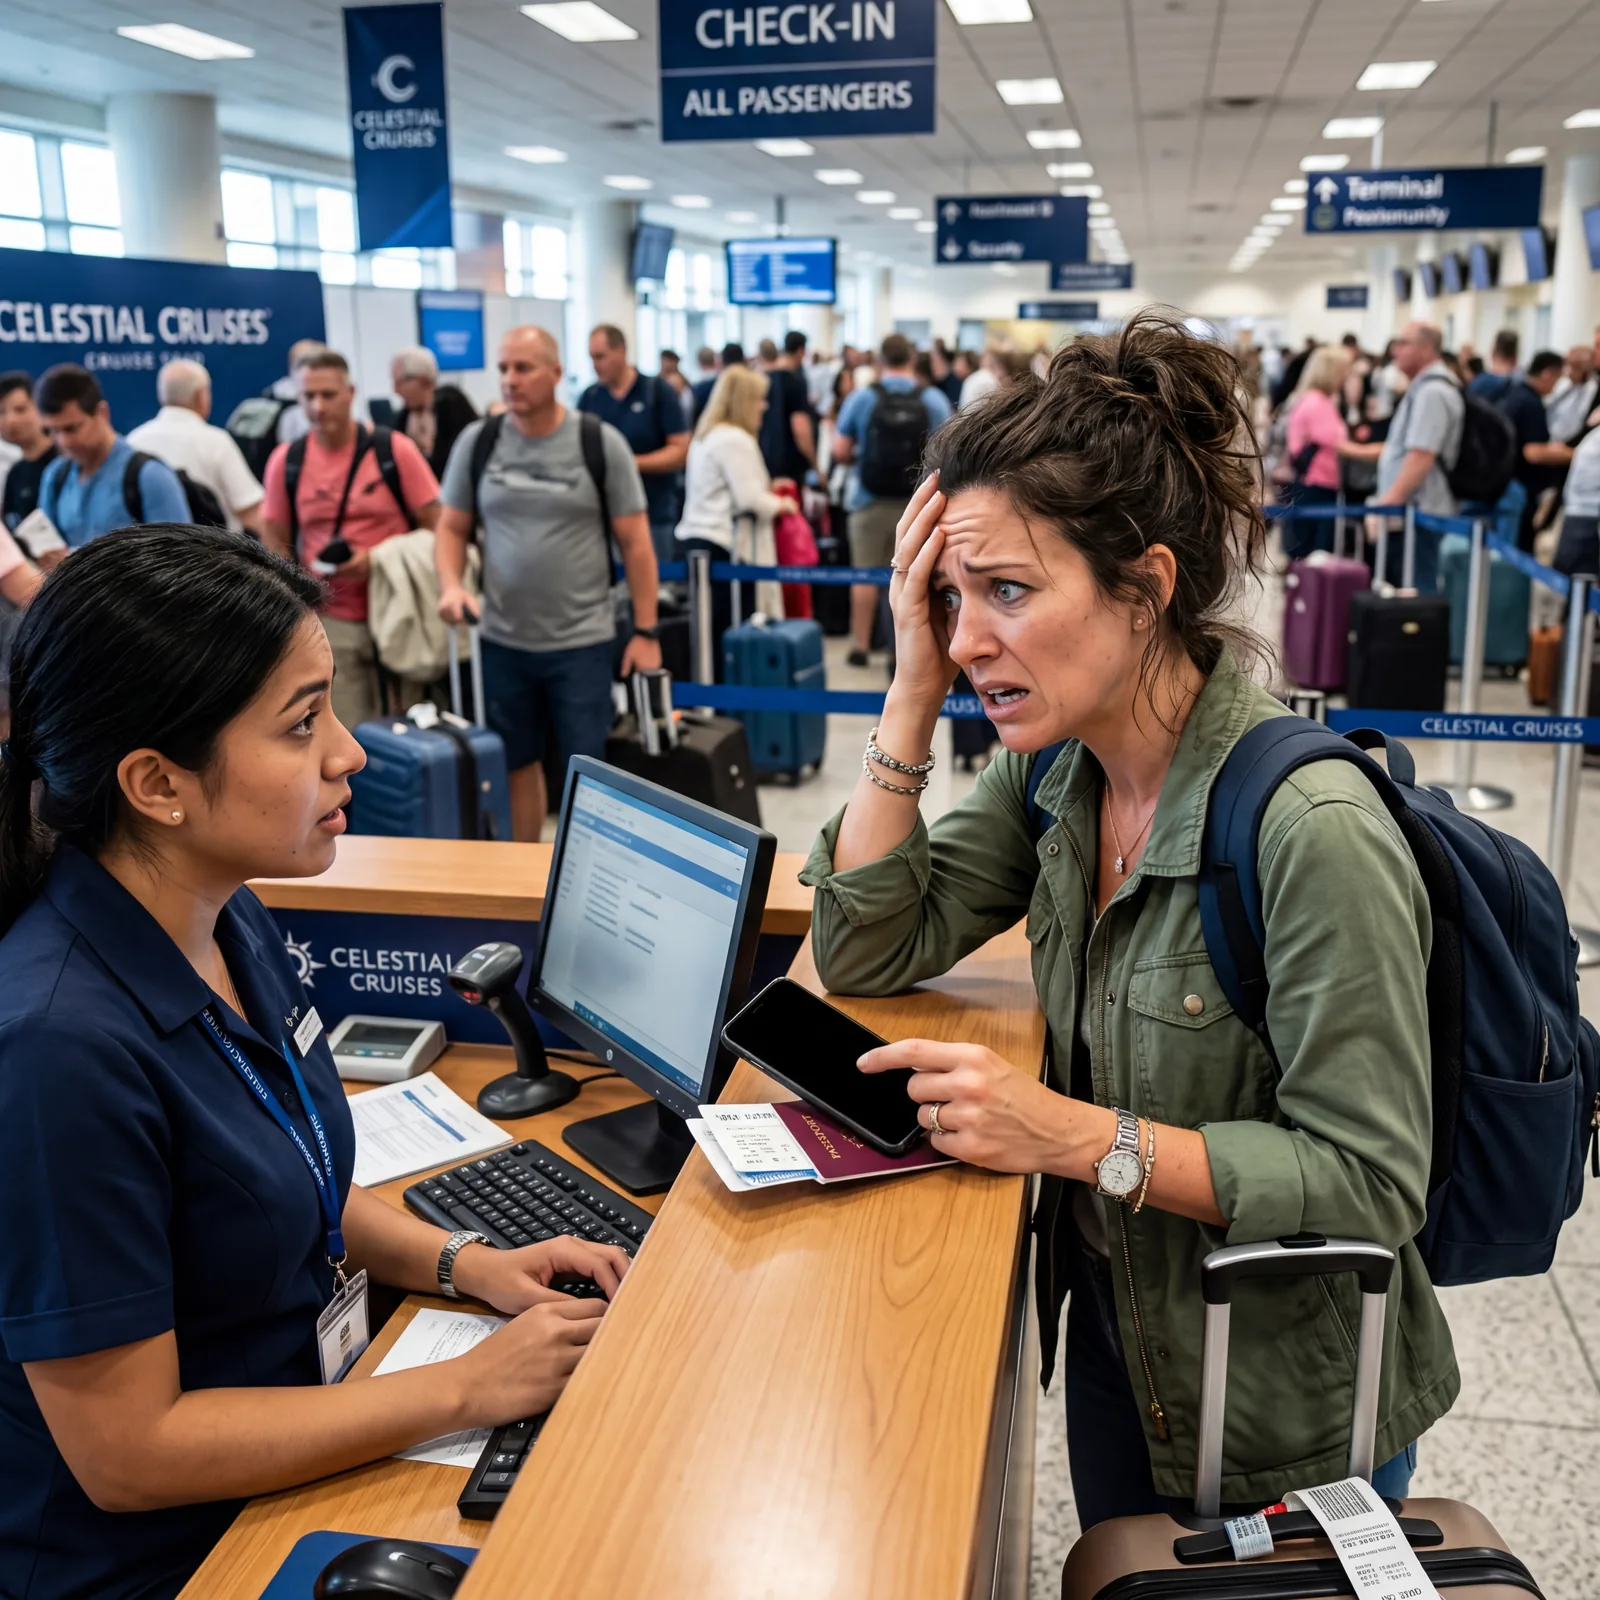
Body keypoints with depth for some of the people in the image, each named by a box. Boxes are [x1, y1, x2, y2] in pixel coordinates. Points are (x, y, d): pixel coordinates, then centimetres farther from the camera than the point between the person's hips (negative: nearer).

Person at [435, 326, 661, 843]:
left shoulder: (600, 442, -5)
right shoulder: (477, 441, 2)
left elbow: (636, 543, -3)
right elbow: (452, 528, 10)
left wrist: (645, 631, -6)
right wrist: (451, 586, -11)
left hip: (582, 641, -3)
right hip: (503, 640, 3)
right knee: (515, 765, 14)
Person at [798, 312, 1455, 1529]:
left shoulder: (1311, 835, -31)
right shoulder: (1057, 767, -9)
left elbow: (1369, 1182, -27)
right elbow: (866, 950, -9)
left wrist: (1075, 1134, -33)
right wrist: (915, 694, -16)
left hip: (1283, 1407, -6)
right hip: (1113, 1324, 6)